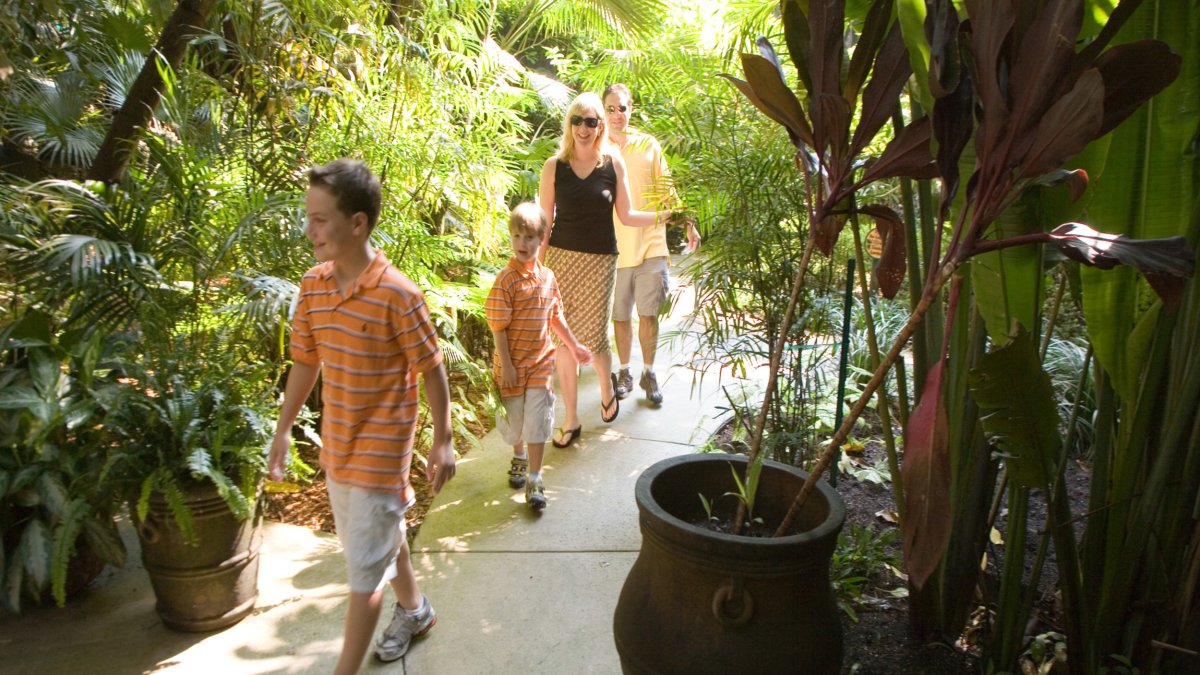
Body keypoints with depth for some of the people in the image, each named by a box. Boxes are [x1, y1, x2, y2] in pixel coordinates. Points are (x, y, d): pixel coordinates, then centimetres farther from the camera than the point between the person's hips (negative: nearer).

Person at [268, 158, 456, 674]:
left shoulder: (397, 295, -23)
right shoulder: (312, 286, -3)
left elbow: (431, 370, -13)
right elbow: (305, 361, 8)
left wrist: (442, 442, -9)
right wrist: (284, 430, 12)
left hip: (380, 450, -7)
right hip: (336, 444, 7)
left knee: (363, 567, 4)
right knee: (381, 537, 25)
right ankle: (414, 610, 50)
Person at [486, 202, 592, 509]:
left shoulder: (548, 277, 1)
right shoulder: (506, 280, -15)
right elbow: (498, 327, -14)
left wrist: (574, 346, 18)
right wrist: (505, 366, -15)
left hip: (541, 362, 3)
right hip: (513, 364, -3)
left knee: (537, 422, 0)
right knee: (514, 418, 14)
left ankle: (534, 480, 7)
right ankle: (519, 458, 42)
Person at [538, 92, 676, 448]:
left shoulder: (613, 163, -1)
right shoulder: (554, 166, -1)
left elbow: (626, 215, 5)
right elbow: (544, 222, 2)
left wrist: (666, 215, -5)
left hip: (600, 261, -1)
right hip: (561, 258, 1)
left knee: (593, 338, -2)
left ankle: (607, 389, 33)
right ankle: (571, 419, 20)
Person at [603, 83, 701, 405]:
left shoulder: (649, 145, 3)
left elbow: (665, 189, 10)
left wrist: (687, 223, 5)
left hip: (650, 244, 0)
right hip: (614, 248, 0)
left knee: (648, 316, 2)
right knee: (620, 317, 9)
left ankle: (649, 373, 20)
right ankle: (625, 372, 28)